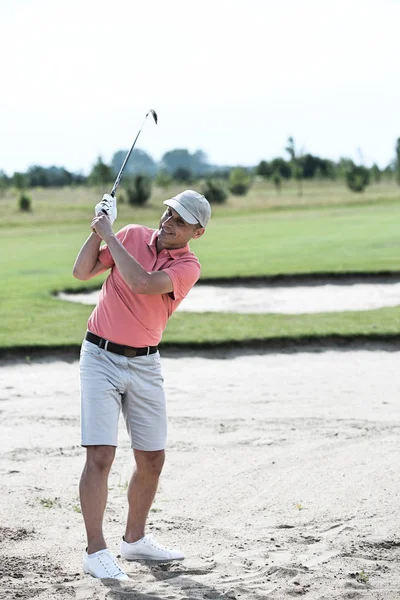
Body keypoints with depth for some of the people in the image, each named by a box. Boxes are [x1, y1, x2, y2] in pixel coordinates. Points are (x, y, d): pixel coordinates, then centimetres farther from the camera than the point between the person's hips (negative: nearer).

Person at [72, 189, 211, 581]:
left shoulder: (188, 266, -7)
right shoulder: (132, 236, 0)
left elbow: (142, 284, -24)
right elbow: (81, 272, 1)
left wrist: (109, 235, -19)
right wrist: (99, 229, -12)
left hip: (144, 364, 2)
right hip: (101, 357, -2)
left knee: (152, 459, 8)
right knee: (100, 455, -12)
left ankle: (134, 540, 27)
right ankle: (95, 551, -9)